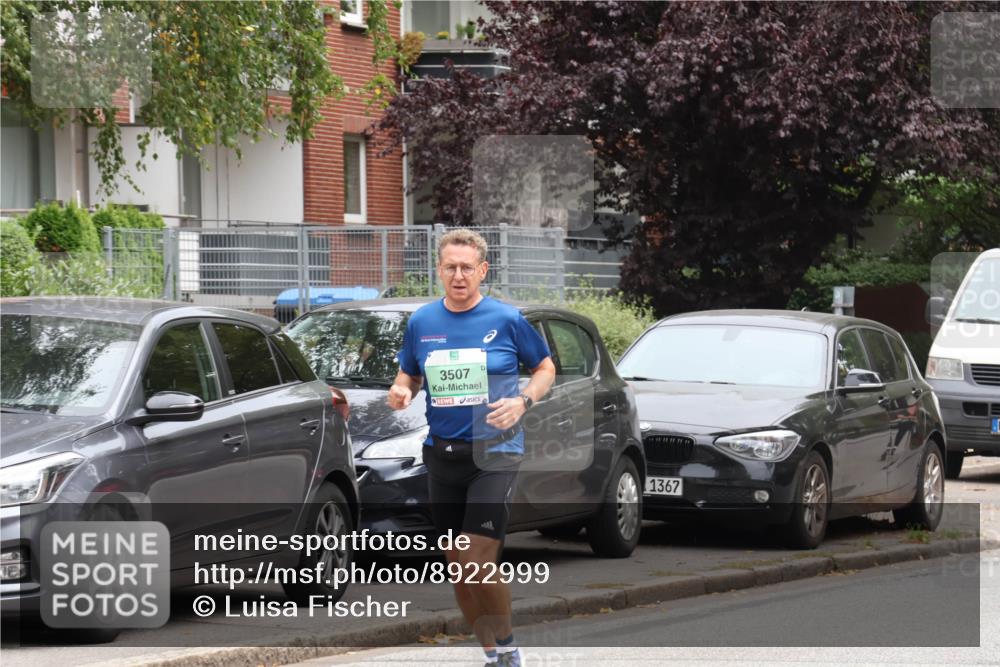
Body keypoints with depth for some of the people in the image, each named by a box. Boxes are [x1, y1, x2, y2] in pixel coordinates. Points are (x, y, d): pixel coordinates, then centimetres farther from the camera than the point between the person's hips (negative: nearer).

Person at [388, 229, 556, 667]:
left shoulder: (506, 319, -4)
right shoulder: (421, 322, 5)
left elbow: (545, 368, 6)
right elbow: (409, 374, 18)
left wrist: (523, 401, -12)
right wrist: (402, 391, -5)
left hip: (494, 453, -5)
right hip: (441, 454, 5)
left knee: (477, 567, -16)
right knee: (458, 569, 8)